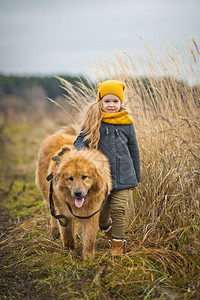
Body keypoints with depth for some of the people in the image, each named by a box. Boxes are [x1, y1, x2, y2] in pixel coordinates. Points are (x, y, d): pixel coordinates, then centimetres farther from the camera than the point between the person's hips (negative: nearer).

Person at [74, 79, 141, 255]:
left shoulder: (126, 123, 2)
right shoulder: (93, 121, -1)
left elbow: (134, 151, 9)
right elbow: (80, 140, 4)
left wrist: (136, 178, 12)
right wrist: (81, 150, -21)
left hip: (123, 176, -1)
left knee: (118, 210, -4)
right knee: (101, 210, 12)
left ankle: (118, 243, 12)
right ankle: (107, 227, 44)